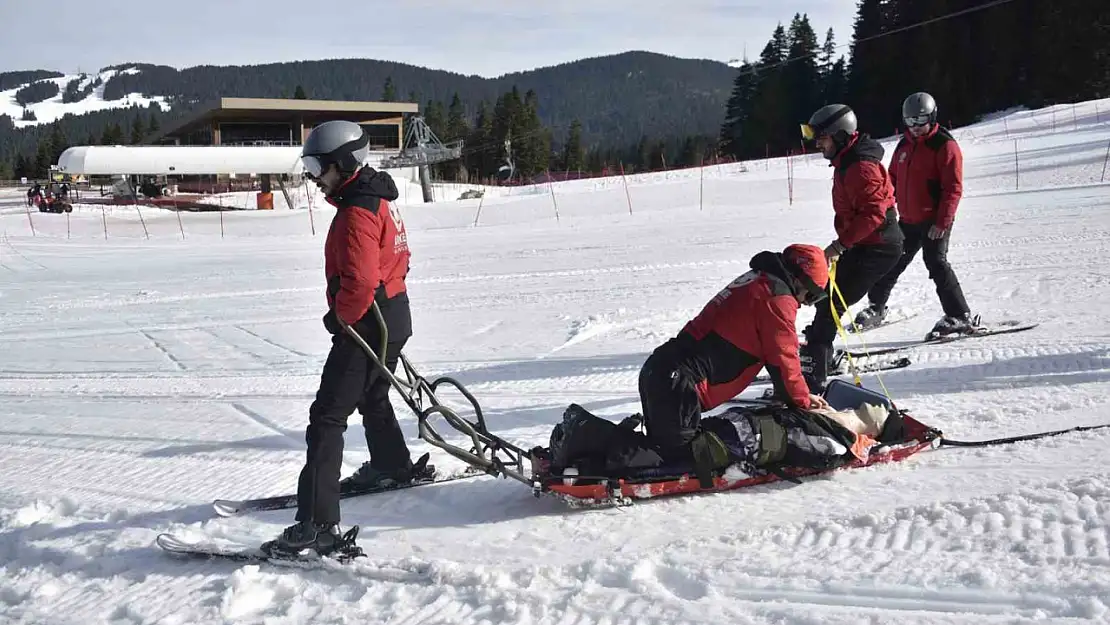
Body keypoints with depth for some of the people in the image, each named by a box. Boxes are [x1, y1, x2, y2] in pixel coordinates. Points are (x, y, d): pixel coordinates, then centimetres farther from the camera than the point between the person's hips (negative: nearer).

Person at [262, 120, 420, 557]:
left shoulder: (357, 211, -21)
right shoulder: (377, 200, 12)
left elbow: (360, 280, -29)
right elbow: (399, 258, 23)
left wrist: (340, 317, -14)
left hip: (365, 324, -11)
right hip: (392, 318, 11)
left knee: (327, 417, -13)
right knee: (373, 398, 32)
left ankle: (318, 524, -18)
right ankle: (391, 466, 54)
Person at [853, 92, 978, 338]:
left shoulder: (945, 145, -10)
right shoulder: (905, 145, 12)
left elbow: (953, 187, -15)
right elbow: (892, 178, 21)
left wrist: (942, 222, -20)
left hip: (935, 221, -7)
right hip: (908, 220, 7)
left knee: (936, 263, -15)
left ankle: (960, 317, -10)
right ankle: (876, 308, 29)